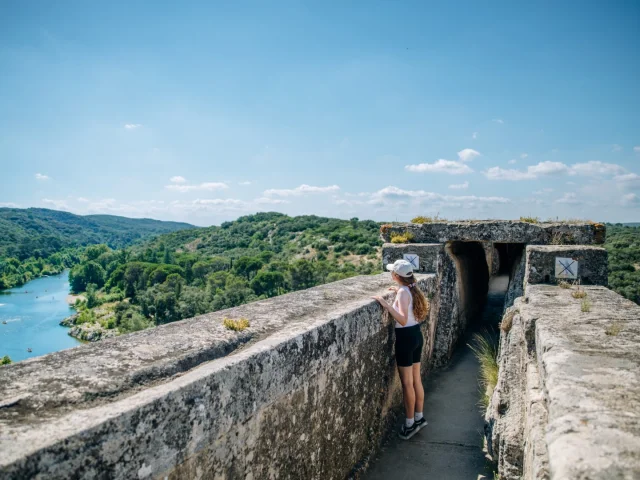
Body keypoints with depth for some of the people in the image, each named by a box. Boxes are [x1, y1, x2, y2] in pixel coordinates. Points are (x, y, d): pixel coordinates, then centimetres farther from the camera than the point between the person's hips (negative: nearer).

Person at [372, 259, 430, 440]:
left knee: (407, 383, 3)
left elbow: (403, 320, -31)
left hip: (406, 337, -9)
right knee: (416, 380, 18)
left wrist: (387, 305, -35)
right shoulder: (411, 288, 5)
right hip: (416, 334, 9)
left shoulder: (403, 292, -21)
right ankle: (419, 417, 30)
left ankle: (410, 423, 15)